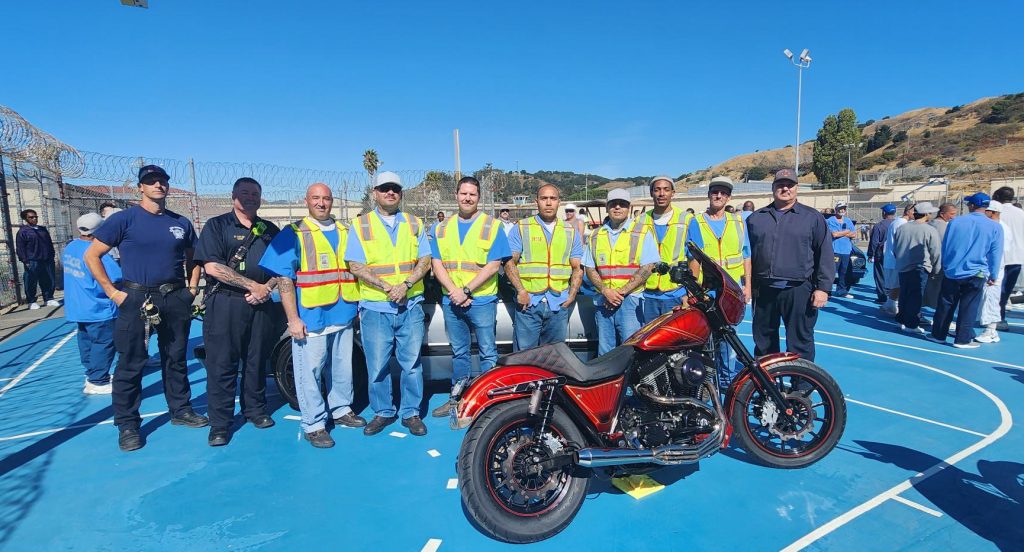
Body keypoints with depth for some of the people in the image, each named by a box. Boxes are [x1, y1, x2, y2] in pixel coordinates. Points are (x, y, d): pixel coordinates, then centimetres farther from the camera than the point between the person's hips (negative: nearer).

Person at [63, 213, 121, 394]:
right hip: (98, 308, -9)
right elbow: (116, 278, -27)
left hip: (78, 307, 10)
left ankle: (92, 374, 30)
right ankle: (97, 382, 3)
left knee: (86, 340, 18)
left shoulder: (70, 247, 5)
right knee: (104, 343, -1)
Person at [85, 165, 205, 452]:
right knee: (131, 364, 2)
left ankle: (180, 409, 27)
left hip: (176, 299, 4)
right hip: (136, 299, -3)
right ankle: (127, 425, 14)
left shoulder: (181, 223, 8)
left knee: (175, 358, 13)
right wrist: (113, 292, -8)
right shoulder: (124, 219, -4)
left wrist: (192, 288, 8)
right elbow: (91, 256, -3)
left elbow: (192, 257, 21)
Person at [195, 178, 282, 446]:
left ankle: (255, 409, 25)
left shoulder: (270, 230, 13)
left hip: (261, 304, 3)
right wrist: (253, 285, -13)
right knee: (222, 364, 0)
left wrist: (267, 288, -8)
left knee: (257, 361, 10)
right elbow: (212, 266, -10)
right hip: (225, 303, -3)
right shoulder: (217, 225, 2)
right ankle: (220, 424, 8)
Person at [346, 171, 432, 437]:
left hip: (410, 306, 1)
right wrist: (387, 287, -15)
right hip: (374, 308, -1)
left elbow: (425, 261, 3)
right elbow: (356, 266, -3)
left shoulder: (414, 224, 11)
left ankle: (411, 412, 19)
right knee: (377, 365, 6)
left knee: (412, 362, 6)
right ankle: (383, 412, 23)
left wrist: (405, 285, -14)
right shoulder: (360, 225, 5)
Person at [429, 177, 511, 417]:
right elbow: (436, 263, 5)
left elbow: (493, 265, -8)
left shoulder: (492, 226, 0)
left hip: (482, 300, -4)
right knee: (459, 352, 15)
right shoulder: (442, 228, 12)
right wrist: (454, 291, -10)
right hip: (451, 302, 4)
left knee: (488, 353, 0)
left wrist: (466, 291, -14)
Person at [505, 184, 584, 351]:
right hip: (528, 303, -3)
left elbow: (577, 268, 13)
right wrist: (520, 291, -13)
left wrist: (572, 295, 0)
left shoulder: (571, 232, 14)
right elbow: (509, 262, -1)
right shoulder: (521, 228, 6)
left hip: (559, 305, 3)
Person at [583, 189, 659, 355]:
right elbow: (589, 269, 11)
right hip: (603, 301, 4)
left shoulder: (641, 233, 3)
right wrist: (606, 291, -6)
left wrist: (622, 292, -13)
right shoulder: (596, 236, 15)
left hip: (631, 300, -4)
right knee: (604, 352, 9)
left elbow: (647, 268, -5)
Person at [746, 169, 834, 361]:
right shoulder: (755, 218, 13)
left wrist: (823, 288, -7)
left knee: (800, 344, 1)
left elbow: (825, 255, 1)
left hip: (798, 291, -3)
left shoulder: (813, 217, 6)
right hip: (764, 290, 3)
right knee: (763, 343, 12)